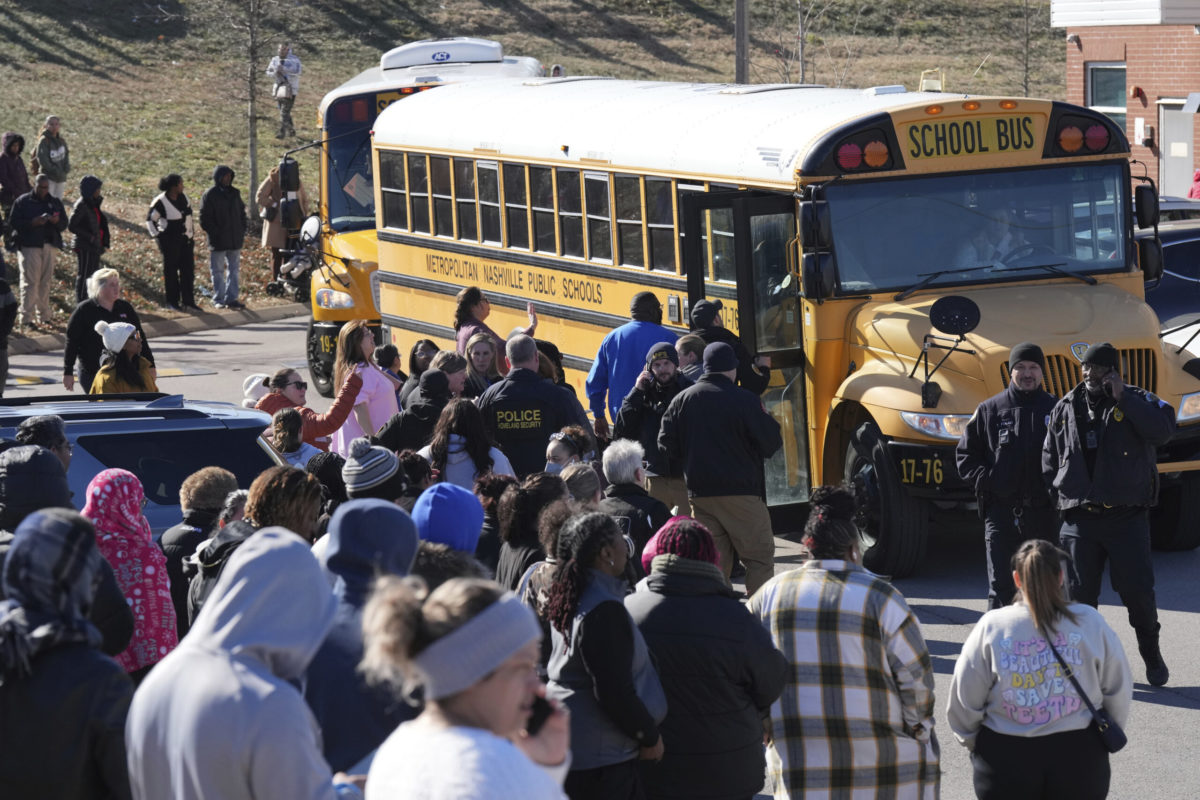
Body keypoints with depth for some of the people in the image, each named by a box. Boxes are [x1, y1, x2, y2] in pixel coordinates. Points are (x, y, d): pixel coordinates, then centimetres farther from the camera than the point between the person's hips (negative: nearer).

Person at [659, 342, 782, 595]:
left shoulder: (682, 400, 4)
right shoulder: (744, 401, -10)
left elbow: (667, 446, 4)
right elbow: (771, 443, -10)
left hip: (699, 493, 5)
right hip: (740, 493, -5)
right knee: (760, 557, 2)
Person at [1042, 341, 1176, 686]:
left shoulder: (1137, 402, 2)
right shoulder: (1065, 408, 11)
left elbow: (1162, 430, -18)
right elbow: (1050, 460, 18)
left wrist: (1123, 398, -18)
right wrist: (1052, 496, 6)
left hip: (1127, 518, -2)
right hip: (1079, 519, 2)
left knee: (1137, 589, -1)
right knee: (1079, 593, 2)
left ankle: (1151, 654, 20)